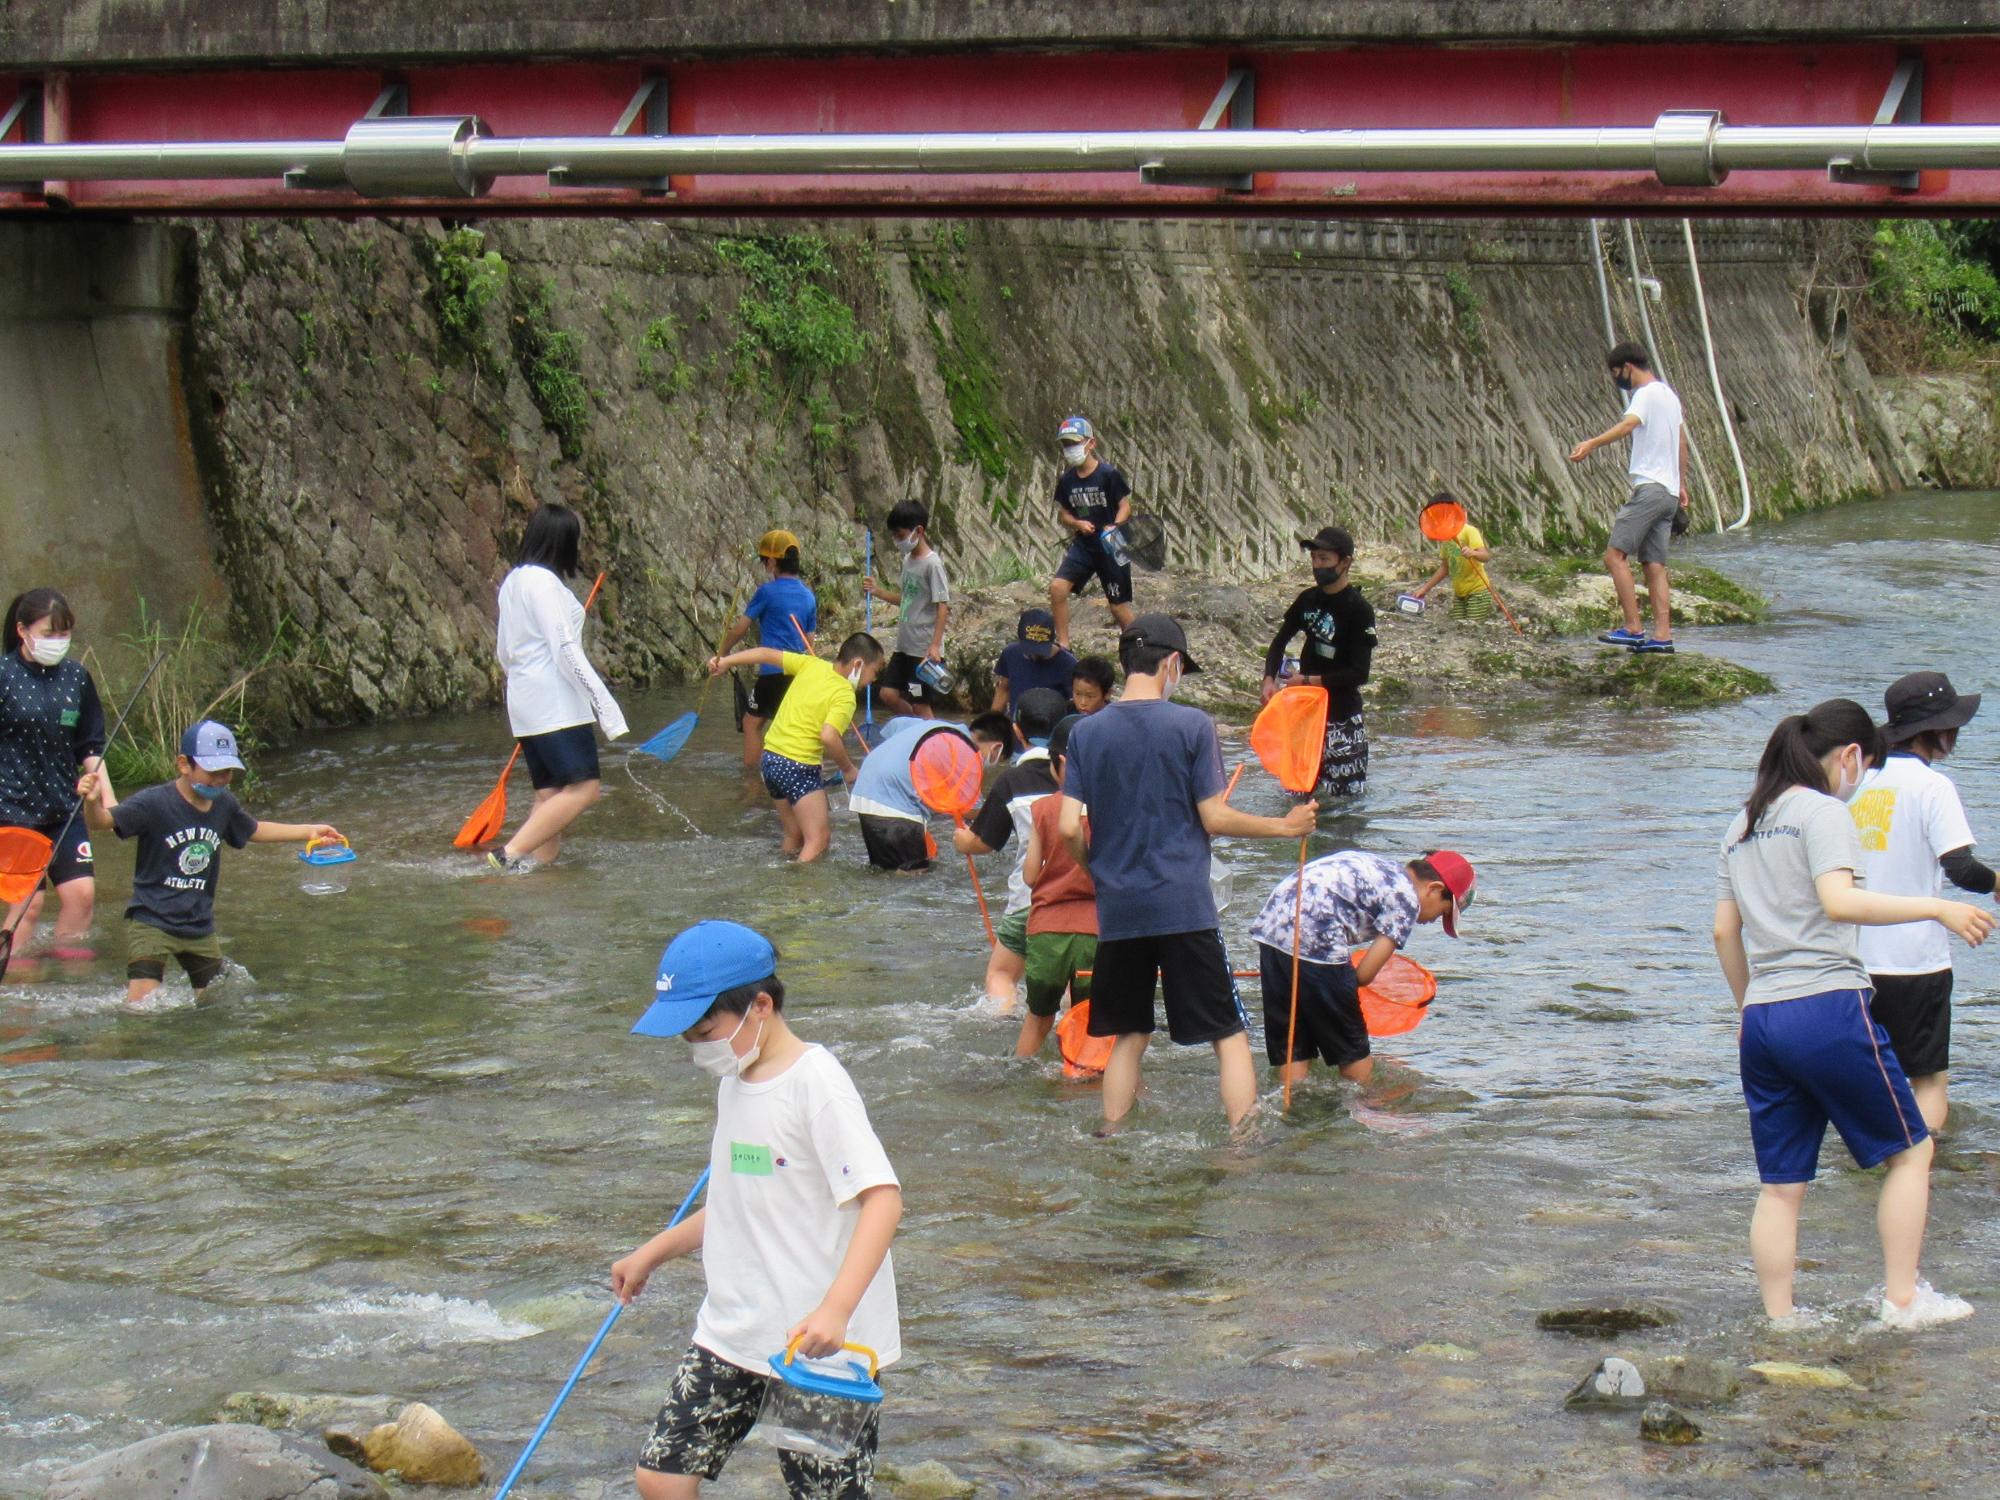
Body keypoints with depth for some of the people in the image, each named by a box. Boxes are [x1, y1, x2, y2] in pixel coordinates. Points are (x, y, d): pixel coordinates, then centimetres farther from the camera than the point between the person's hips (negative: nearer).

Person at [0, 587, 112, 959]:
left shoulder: (76, 676, 6)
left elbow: (90, 748, 14)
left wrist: (107, 799, 8)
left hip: (64, 806, 5)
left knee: (82, 890, -2)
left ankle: (66, 954, 13)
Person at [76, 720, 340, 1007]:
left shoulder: (224, 803, 3)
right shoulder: (155, 803, -17)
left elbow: (252, 831, 22)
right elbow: (104, 821, -26)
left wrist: (308, 831, 24)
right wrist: (92, 802, -48)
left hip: (200, 927, 6)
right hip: (151, 922, -6)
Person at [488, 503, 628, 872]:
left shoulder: (512, 582, 16)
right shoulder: (543, 581, -13)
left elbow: (505, 655, 22)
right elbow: (565, 650, -19)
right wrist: (605, 705, -20)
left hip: (525, 702, 10)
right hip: (554, 703, -10)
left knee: (550, 794, 9)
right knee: (583, 788, -11)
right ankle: (511, 854, -18)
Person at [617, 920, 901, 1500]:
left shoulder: (816, 1082, -16)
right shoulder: (734, 1082, 11)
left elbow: (882, 1197, -25)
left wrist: (835, 1309, -35)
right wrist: (650, 1255, 27)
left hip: (819, 1344, -8)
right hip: (731, 1335, 8)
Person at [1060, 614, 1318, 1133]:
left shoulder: (1086, 733, 4)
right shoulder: (1192, 725, -6)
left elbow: (1069, 828, 0)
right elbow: (1215, 818, -7)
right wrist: (1286, 826, 7)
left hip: (1118, 909, 4)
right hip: (1183, 905, -4)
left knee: (1129, 1035, 17)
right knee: (1230, 1035, 2)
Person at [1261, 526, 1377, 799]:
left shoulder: (1359, 610, -13)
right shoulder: (1308, 600, 6)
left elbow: (1359, 674, -16)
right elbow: (1280, 641, 16)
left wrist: (1308, 681, -16)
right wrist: (1269, 679, -2)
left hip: (1342, 715, -6)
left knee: (1347, 793, -4)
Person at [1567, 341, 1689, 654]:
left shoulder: (1647, 394, -9)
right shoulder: (1670, 395, 21)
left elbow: (1628, 424, -29)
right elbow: (1681, 442, 31)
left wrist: (1592, 443, -41)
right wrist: (1682, 484, 39)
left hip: (1650, 488, -10)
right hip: (1670, 492, 10)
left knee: (1616, 555, -12)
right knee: (1655, 565, 7)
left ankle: (1633, 628, -17)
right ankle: (1662, 635, 2)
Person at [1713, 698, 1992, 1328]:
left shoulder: (1742, 826, 17)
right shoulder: (1823, 812, -5)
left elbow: (1724, 932, 19)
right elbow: (1839, 901, -21)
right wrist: (1939, 909, -18)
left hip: (1761, 1019, 7)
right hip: (1828, 1009, -7)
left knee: (1780, 1183, 10)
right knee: (1910, 1150, 8)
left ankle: (1778, 1322, 9)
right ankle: (1902, 1299, 7)